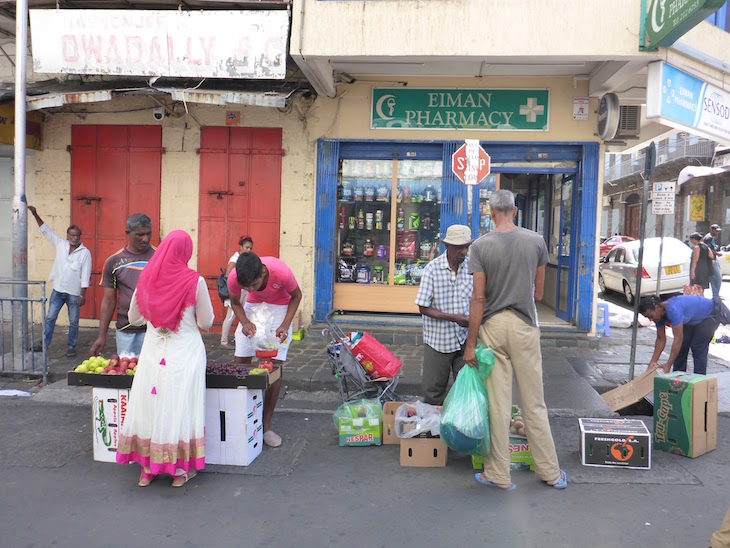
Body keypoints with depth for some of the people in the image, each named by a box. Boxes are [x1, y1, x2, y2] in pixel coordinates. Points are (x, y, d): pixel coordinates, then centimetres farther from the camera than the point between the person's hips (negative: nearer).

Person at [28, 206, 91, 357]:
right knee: (50, 318, 6)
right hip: (57, 291, 4)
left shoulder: (85, 253, -6)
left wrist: (82, 294, -12)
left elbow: (85, 275, -8)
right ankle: (44, 344, 15)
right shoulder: (60, 244, 5)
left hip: (74, 293, -3)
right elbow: (46, 231, 10)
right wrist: (36, 215, 3)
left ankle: (71, 347, 16)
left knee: (73, 322, 5)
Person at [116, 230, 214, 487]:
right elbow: (206, 323, -6)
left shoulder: (146, 278, -2)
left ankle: (147, 468, 22)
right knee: (180, 407, 6)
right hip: (185, 352, -3)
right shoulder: (195, 281, -13)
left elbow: (133, 318, 10)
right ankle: (180, 469, 16)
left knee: (149, 405, 13)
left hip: (153, 351, 3)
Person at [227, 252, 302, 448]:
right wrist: (244, 322, -23)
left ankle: (266, 425, 3)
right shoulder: (234, 278, -27)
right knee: (240, 363, -3)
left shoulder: (281, 273, -35)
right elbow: (235, 302, -4)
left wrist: (285, 325, -24)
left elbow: (296, 296, -13)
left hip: (280, 308, -2)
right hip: (253, 307, 3)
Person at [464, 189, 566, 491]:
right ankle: (551, 472, 20)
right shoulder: (536, 241, 1)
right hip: (525, 325, 2)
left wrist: (470, 344, -2)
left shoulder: (481, 246, -6)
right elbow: (538, 294, 9)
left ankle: (499, 474, 14)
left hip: (493, 326, -1)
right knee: (534, 403, 10)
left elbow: (478, 299, -7)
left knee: (497, 403, 5)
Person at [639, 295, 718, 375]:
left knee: (698, 349, -16)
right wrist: (653, 361, -15)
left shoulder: (673, 310, -40)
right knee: (680, 348, 2)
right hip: (692, 320, 8)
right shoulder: (659, 315, -15)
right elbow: (661, 339, -7)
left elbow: (678, 338, -42)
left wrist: (668, 365, -42)